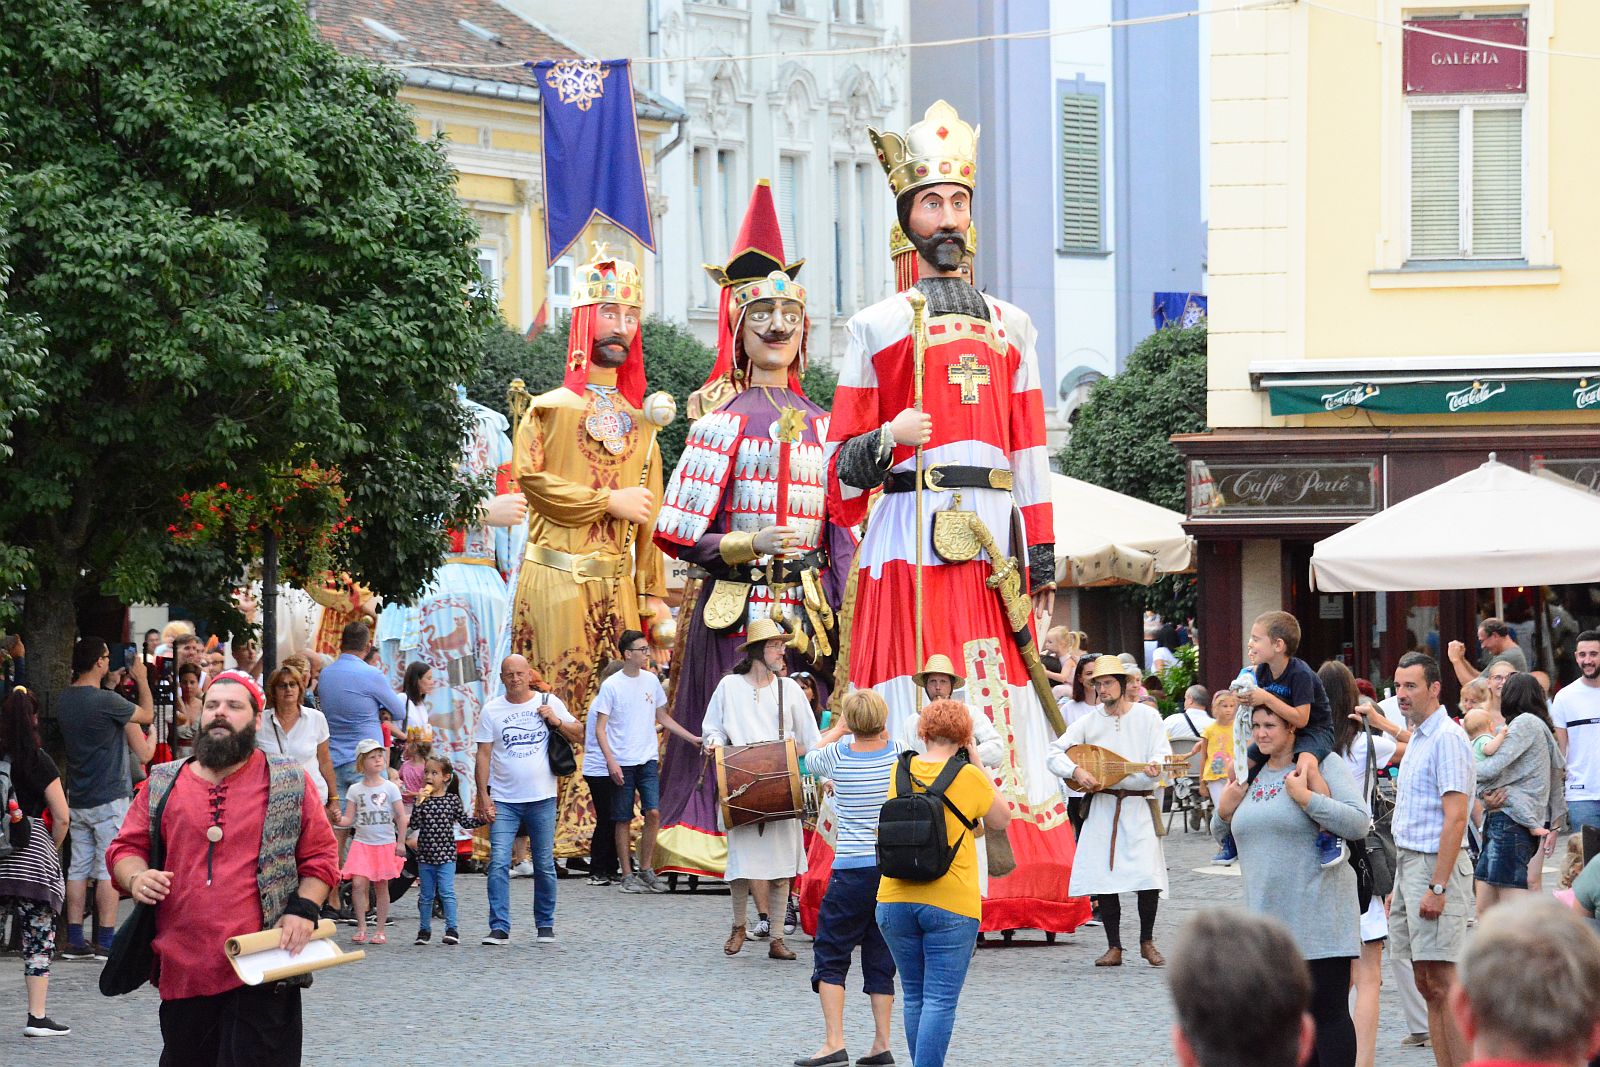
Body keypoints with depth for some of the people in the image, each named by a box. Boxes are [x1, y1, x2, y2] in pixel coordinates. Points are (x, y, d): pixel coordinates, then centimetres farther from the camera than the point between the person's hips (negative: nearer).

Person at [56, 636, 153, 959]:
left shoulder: (63, 699, 3)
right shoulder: (106, 701, -18)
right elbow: (147, 715, -4)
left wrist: (112, 684, 24)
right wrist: (142, 680, 11)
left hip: (77, 797, 7)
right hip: (109, 798, -7)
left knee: (78, 869, 9)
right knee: (109, 870, -2)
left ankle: (74, 940, 10)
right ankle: (106, 941, -2)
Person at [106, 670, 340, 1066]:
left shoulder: (289, 783, 6)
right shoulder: (163, 784, 13)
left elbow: (321, 856, 6)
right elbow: (126, 848, 16)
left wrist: (303, 909, -10)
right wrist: (136, 878, -7)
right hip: (181, 971, 3)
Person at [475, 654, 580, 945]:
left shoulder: (549, 703, 5)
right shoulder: (491, 710, 3)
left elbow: (578, 735, 10)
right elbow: (484, 754, 2)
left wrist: (556, 721, -9)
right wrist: (483, 796, -5)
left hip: (542, 799, 1)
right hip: (503, 800, -1)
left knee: (545, 866, 7)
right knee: (498, 864, -12)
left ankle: (545, 925, 20)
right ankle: (499, 929, -12)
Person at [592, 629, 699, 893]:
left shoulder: (651, 680, 8)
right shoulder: (611, 686, -7)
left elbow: (662, 717, 20)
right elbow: (600, 728, -7)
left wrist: (692, 738, 16)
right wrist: (611, 761, -17)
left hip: (647, 761, 4)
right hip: (622, 763, -4)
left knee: (653, 812, -7)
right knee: (623, 820, 2)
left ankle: (646, 870, 4)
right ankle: (628, 875, 8)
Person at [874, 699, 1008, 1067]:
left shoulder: (901, 771, 2)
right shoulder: (969, 777, -9)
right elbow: (1001, 821, 6)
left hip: (895, 901, 4)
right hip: (951, 904, -4)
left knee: (914, 997, 16)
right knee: (940, 1002, -5)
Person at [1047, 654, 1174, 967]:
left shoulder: (1147, 716, 1)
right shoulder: (1089, 721, 5)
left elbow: (1162, 755, -6)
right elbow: (1055, 753, 1)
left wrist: (1155, 767, -29)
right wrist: (1077, 771, -16)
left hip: (1139, 804, -2)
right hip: (1102, 805, 2)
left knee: (1148, 875, -12)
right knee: (1102, 876, -3)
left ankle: (1147, 941, 7)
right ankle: (1114, 948, 7)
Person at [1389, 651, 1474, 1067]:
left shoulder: (1446, 738, -13)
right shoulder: (1418, 738, 18)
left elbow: (1455, 818, -19)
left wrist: (1437, 887, -23)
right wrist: (1399, 887, 22)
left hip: (1435, 865, -10)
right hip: (1408, 863, 10)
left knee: (1441, 982, -11)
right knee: (1426, 983, 9)